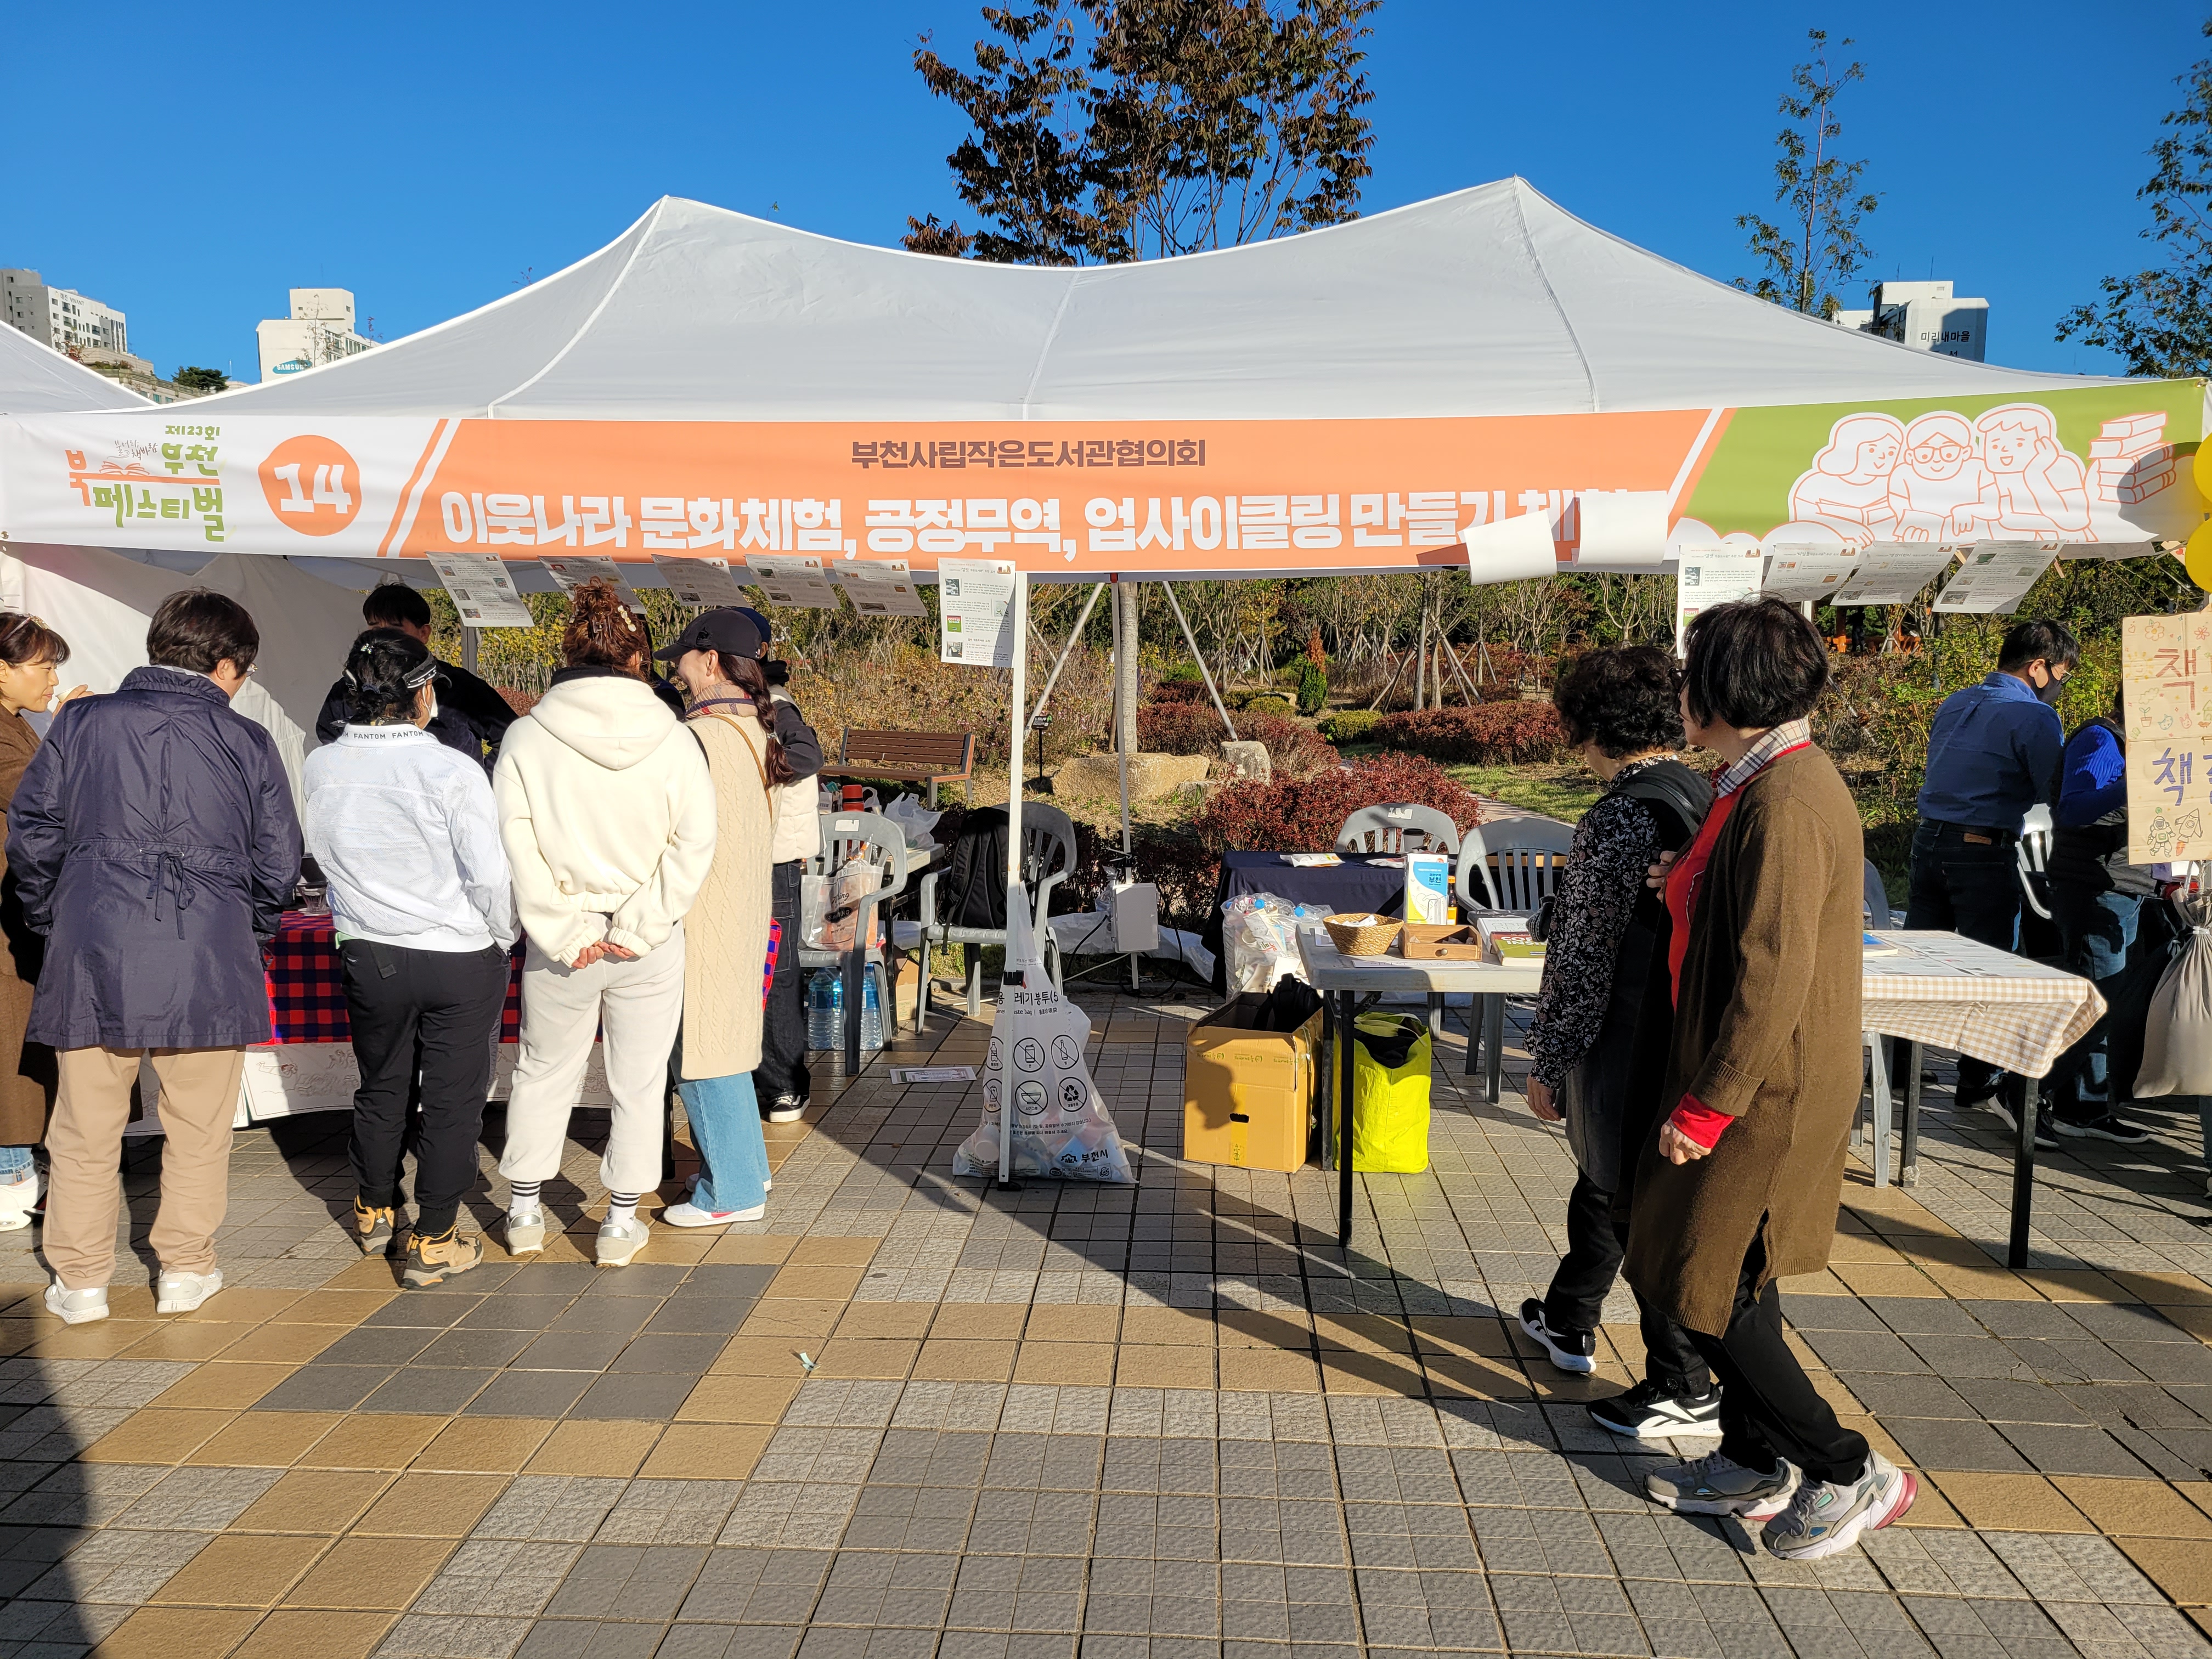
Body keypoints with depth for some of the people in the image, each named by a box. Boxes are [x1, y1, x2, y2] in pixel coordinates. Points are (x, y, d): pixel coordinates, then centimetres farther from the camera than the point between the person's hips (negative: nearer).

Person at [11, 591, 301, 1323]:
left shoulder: (81, 722, 4)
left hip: (93, 958, 1)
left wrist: (50, 922, 20)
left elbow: (32, 836, 5)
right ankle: (186, 1270, 21)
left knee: (86, 1131, 13)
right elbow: (279, 864, 2)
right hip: (210, 961, -1)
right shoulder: (247, 741, 1)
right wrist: (251, 935, 19)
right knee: (198, 1131, 12)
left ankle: (80, 1281, 22)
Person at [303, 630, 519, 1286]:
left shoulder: (322, 768, -5)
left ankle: (374, 1215, 41)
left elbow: (324, 857, 9)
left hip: (369, 955, 5)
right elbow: (490, 876, -16)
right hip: (460, 960, -4)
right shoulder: (452, 771, -19)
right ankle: (433, 1242, 16)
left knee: (381, 1089, 22)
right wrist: (502, 939, 1)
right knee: (453, 1100, 8)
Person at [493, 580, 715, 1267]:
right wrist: (636, 929, -8)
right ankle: (621, 1223, 21)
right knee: (639, 1082, 12)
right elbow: (694, 844, -11)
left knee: (544, 1072, 20)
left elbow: (514, 845, -10)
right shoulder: (673, 739, -7)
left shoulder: (526, 736, -7)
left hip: (560, 941, 1)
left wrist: (566, 932, -7)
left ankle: (524, 1212, 32)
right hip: (651, 947, -1)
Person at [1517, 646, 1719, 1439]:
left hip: (1625, 1043, -9)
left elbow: (1584, 958, -21)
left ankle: (1685, 1388, 17)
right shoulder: (1701, 798, 4)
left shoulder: (1619, 818, -21)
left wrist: (1547, 1060, -12)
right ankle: (1568, 1323, 43)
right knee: (1603, 1179, 24)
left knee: (1640, 1206, 4)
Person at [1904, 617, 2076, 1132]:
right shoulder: (2034, 717, -9)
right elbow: (2058, 796, -11)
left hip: (1929, 839, 7)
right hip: (1984, 853, -7)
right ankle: (1981, 1083, 5)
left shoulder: (1953, 705, 15)